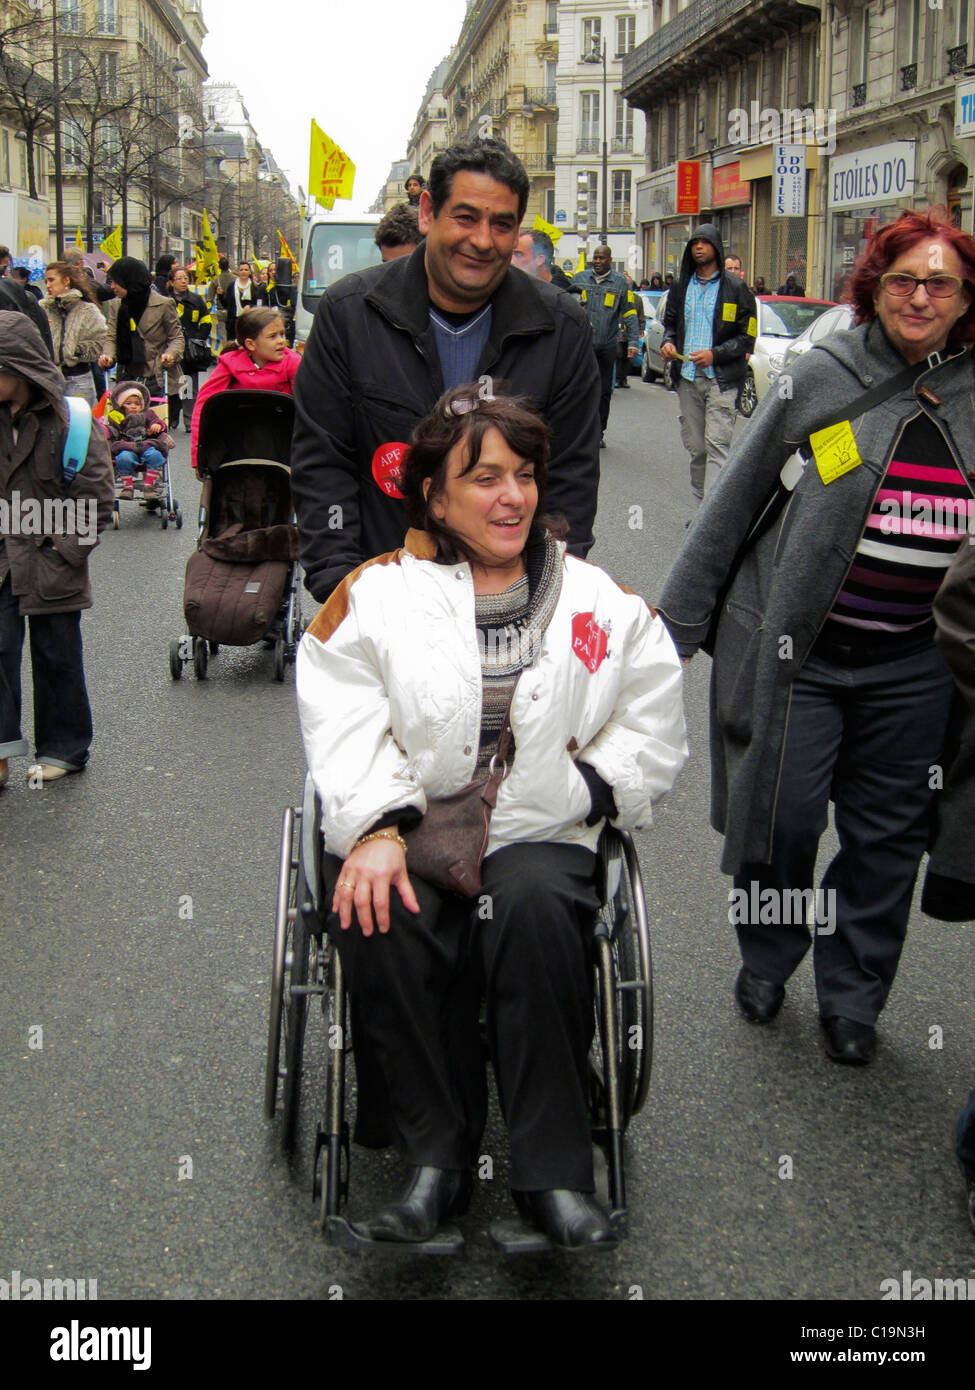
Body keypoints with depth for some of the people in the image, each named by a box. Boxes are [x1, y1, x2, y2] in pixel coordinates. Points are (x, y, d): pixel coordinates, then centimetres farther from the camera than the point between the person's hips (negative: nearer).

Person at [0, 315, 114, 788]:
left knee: (56, 655, 8)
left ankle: (64, 748, 22)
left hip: (51, 560, -4)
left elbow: (95, 494, -9)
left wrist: (65, 548, -12)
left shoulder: (69, 421, -11)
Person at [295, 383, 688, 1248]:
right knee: (383, 917, -33)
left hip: (540, 836, 1)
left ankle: (555, 1173, -24)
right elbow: (342, 728, -3)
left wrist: (579, 785, -3)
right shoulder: (374, 595, 8)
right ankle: (436, 1159, -19)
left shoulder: (602, 602, 13)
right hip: (405, 831, 0)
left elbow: (655, 732, 13)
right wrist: (375, 830, -18)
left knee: (536, 904, -34)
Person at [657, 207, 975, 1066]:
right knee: (781, 817, 2)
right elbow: (737, 498, 0)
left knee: (887, 835, 9)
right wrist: (677, 620, 1)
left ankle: (852, 995, 29)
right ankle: (768, 961, 30)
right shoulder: (827, 378, -4)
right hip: (796, 647, -2)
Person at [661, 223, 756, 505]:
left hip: (720, 379, -5)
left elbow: (747, 336, -2)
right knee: (695, 447, 8)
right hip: (688, 378, 5)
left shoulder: (735, 288, 0)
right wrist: (668, 343, 2)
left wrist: (715, 354, -15)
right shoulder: (681, 287, 15)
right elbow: (670, 323, 26)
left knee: (717, 445, -15)